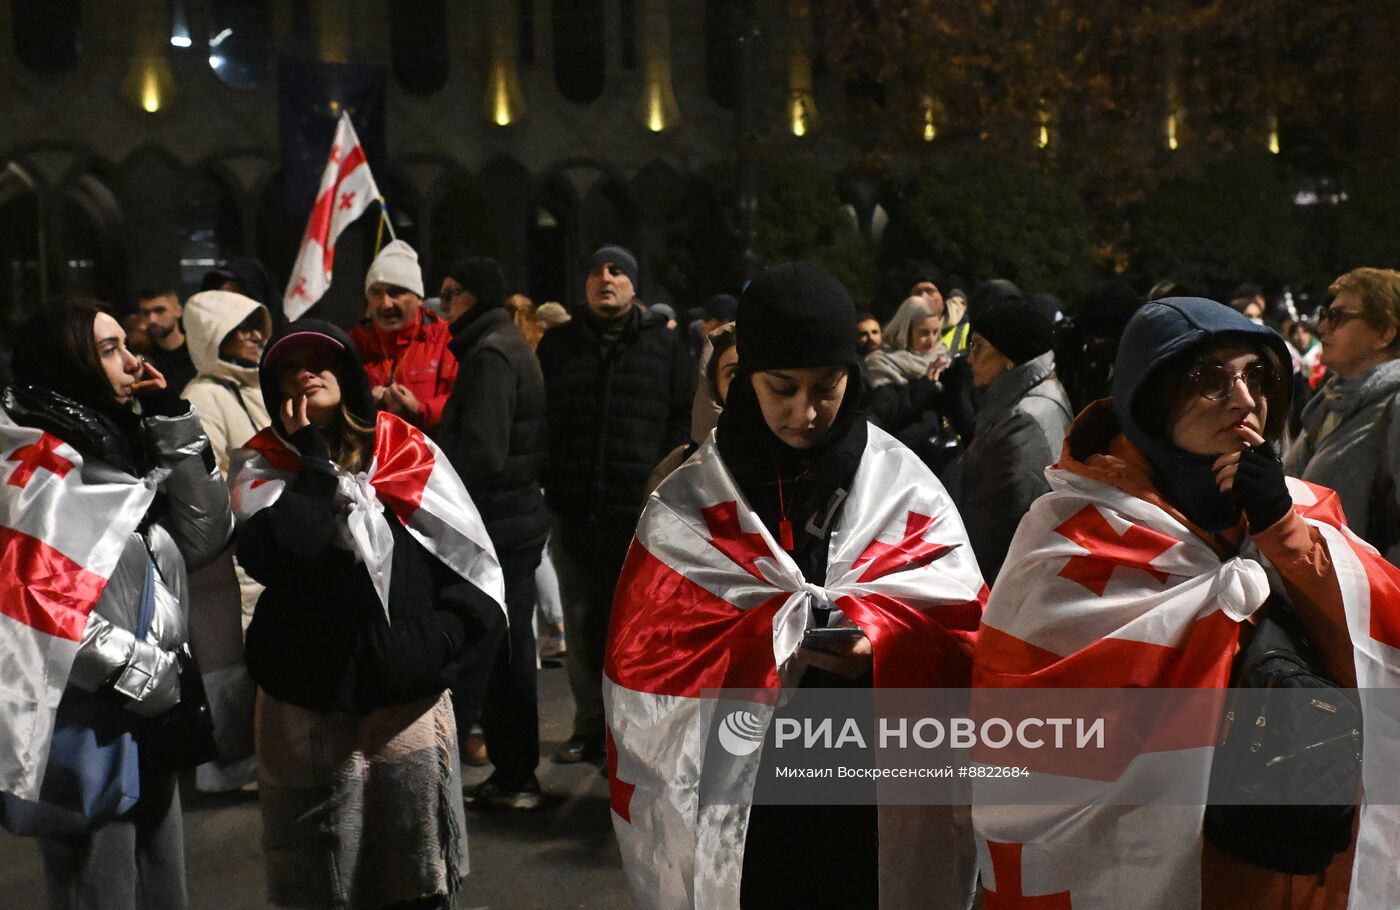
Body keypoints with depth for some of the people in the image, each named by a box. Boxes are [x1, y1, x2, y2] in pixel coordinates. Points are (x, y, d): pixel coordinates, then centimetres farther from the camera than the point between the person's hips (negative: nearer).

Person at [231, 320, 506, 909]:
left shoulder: (405, 448, 3)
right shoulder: (261, 465, 2)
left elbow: (473, 556, 3)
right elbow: (278, 553, -19)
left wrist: (447, 638, -6)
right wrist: (313, 457, -12)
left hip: (410, 690, 1)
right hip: (307, 700, 0)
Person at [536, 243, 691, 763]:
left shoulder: (664, 346, 6)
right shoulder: (558, 344, 12)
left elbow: (684, 420, 5)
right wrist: (548, 481, 4)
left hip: (641, 511, -2)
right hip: (573, 509, 3)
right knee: (582, 623, 8)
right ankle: (589, 727, 17)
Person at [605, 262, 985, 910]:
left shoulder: (906, 489, 1)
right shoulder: (687, 506, -1)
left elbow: (957, 618, -4)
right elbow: (650, 650, -5)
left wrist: (879, 638, -24)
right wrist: (776, 634, -18)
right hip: (737, 796, 0)